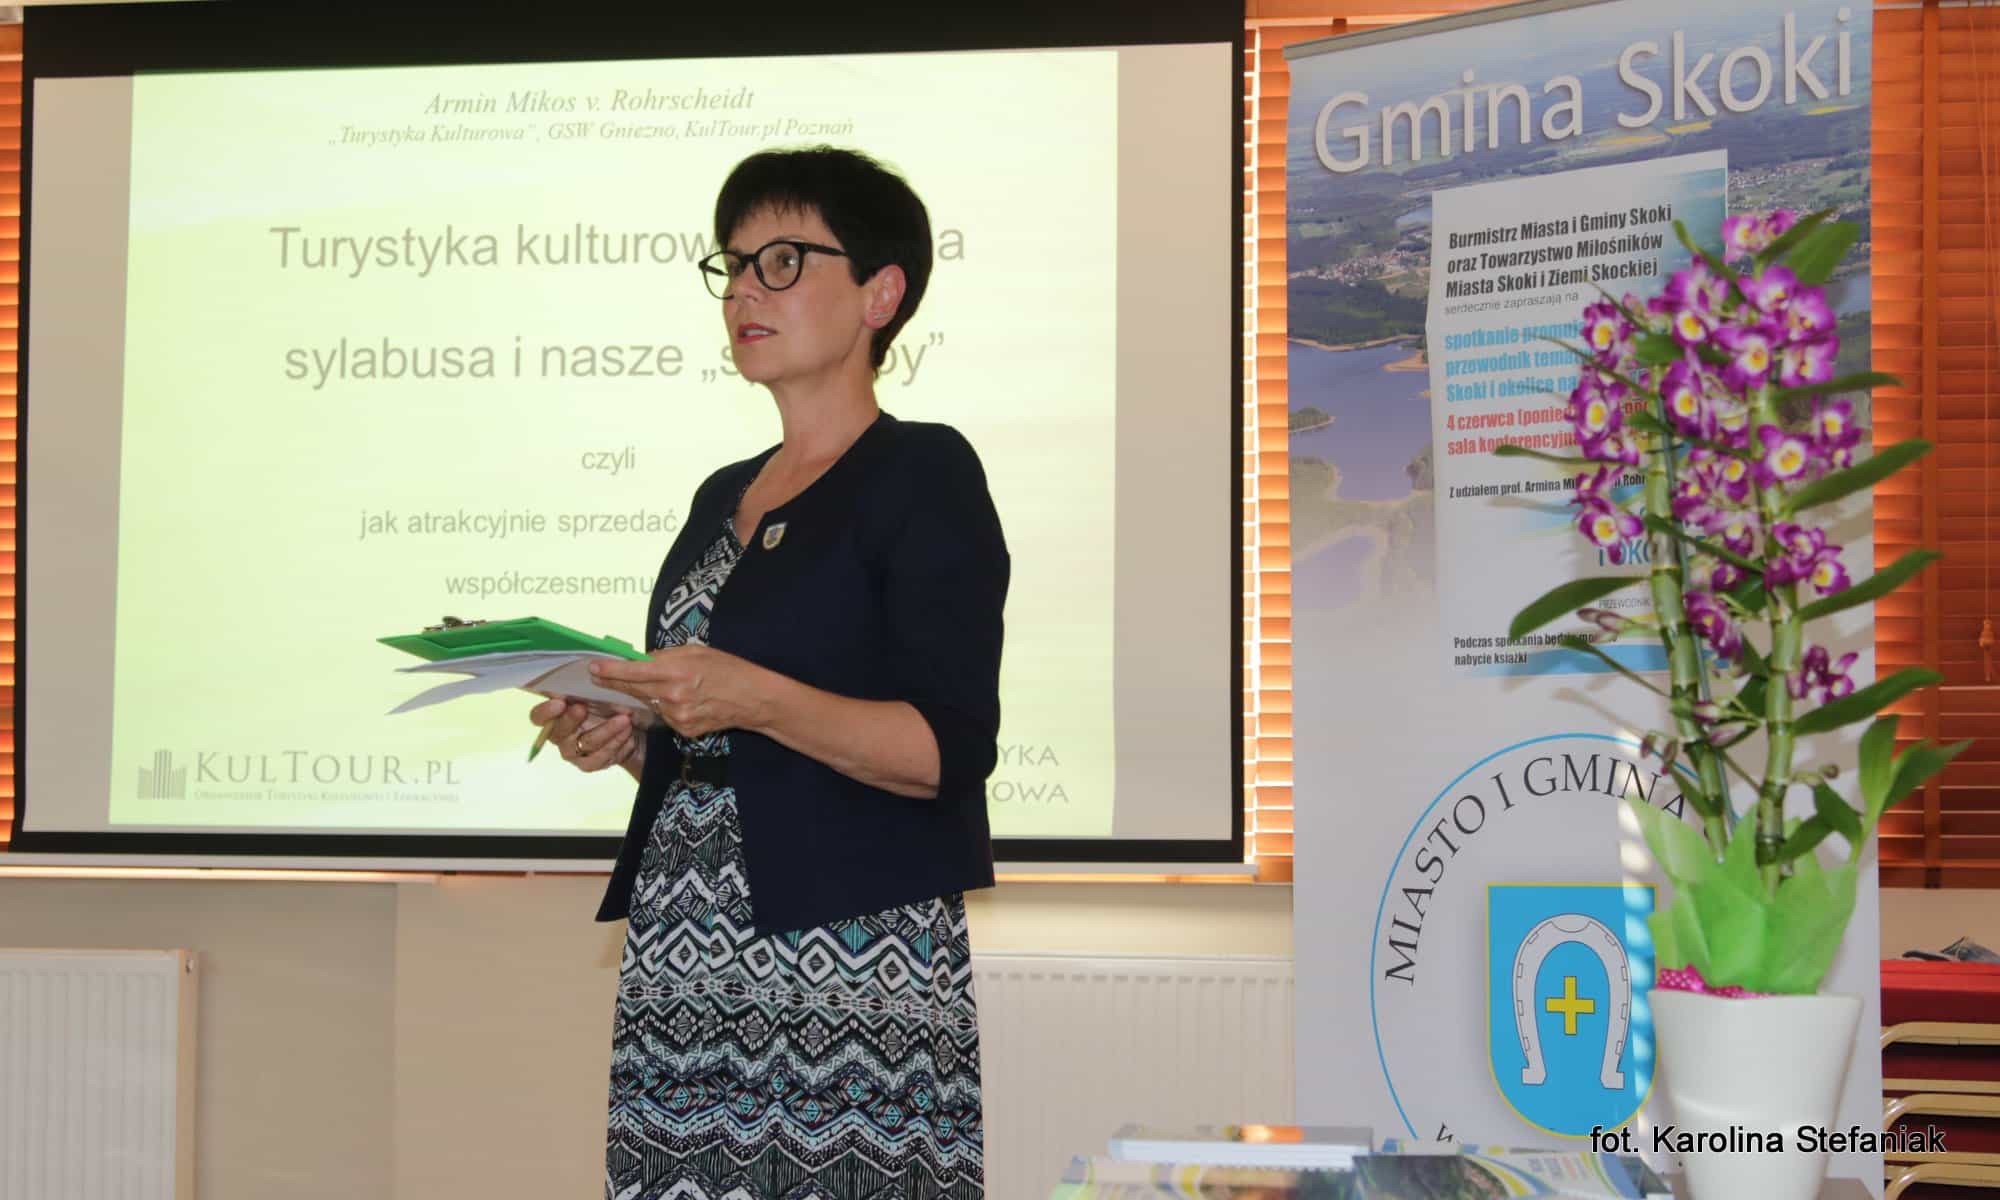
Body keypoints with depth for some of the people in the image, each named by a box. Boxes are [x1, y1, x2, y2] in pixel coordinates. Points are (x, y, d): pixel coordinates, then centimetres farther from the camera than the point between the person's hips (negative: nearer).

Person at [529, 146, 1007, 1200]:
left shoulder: (922, 472, -3)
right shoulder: (723, 497, 19)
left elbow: (952, 750, -12)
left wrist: (754, 699, -22)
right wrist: (624, 736, 4)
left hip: (849, 963, -6)